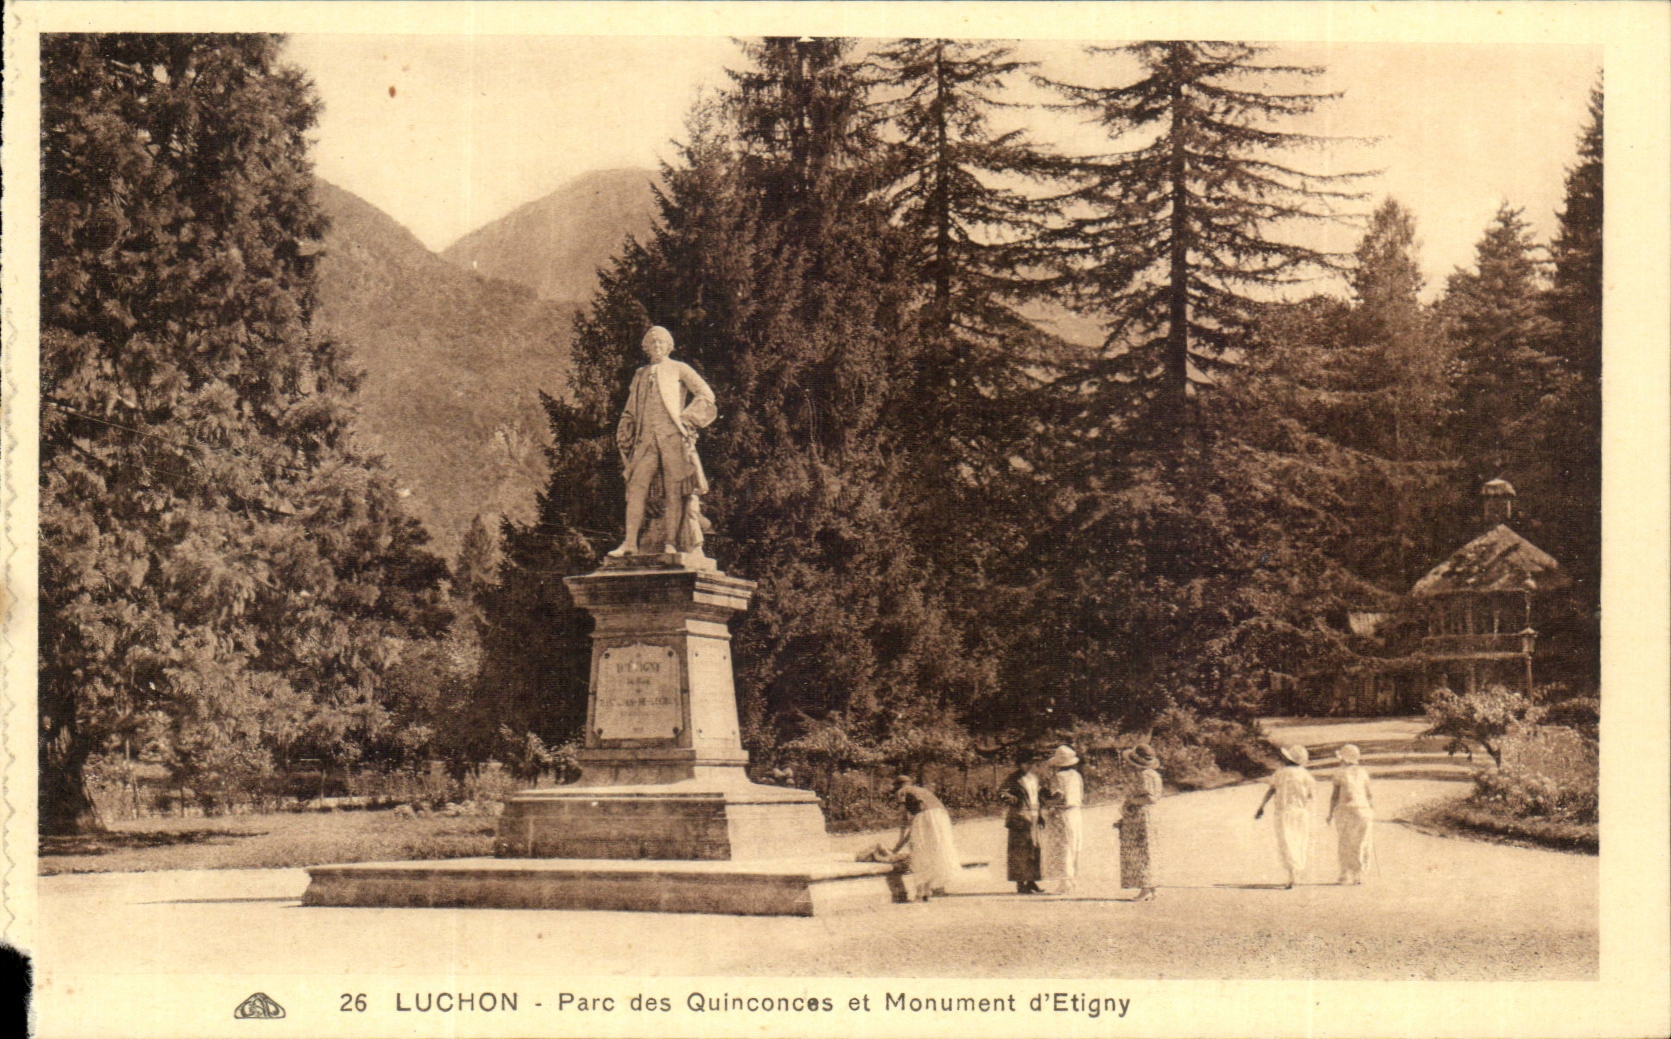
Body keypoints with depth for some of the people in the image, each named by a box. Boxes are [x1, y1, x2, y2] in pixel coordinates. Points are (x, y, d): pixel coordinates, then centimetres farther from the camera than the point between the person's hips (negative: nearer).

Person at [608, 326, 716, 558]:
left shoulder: (678, 369, 12)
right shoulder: (640, 376, 25)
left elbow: (706, 394, 2)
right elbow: (630, 412, 27)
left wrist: (686, 419, -7)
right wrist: (624, 439, 14)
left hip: (673, 436, -4)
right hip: (647, 439, 4)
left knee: (674, 490, -7)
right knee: (636, 487, -10)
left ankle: (670, 542, -8)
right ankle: (630, 543, -13)